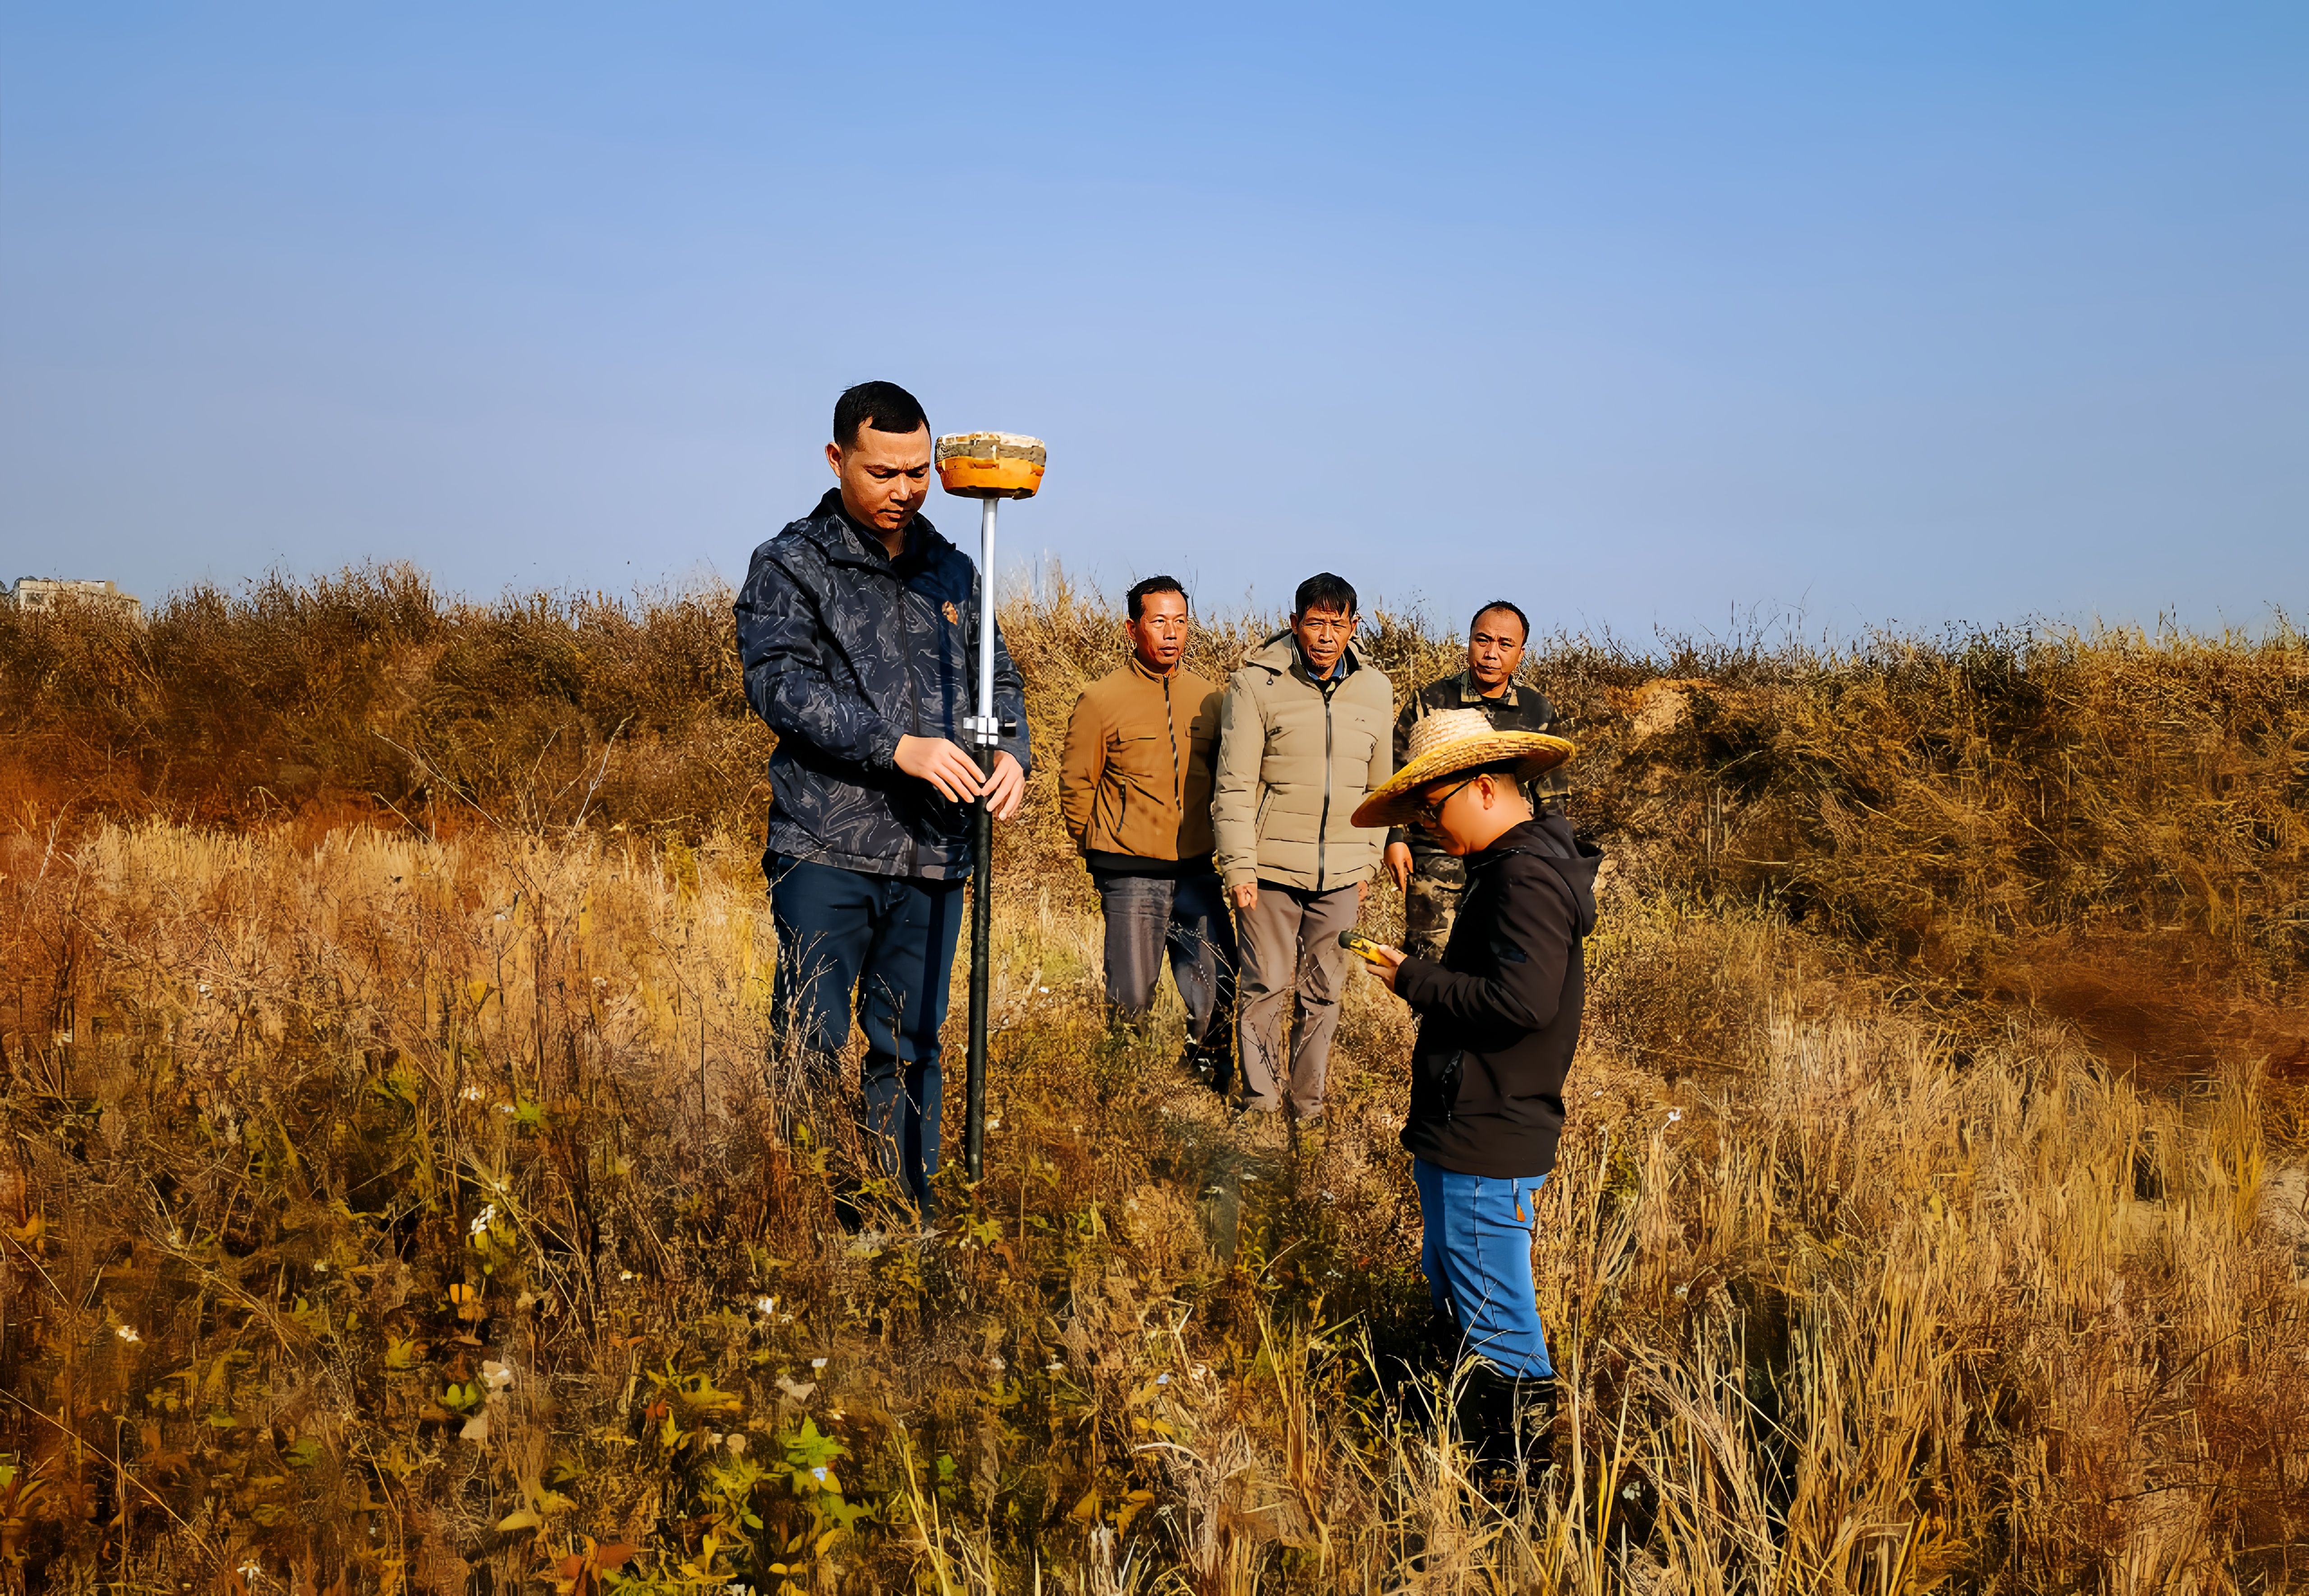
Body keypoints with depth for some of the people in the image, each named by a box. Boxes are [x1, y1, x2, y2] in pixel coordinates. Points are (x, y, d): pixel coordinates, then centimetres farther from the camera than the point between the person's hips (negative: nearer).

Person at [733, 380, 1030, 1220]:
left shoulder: (951, 571, 17)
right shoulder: (790, 565, 1)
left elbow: (997, 678, 18)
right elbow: (779, 681, -12)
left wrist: (1012, 751, -6)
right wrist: (897, 745, -22)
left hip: (934, 852, 4)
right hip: (829, 848, -4)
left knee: (911, 1047, 10)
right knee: (812, 1044, -3)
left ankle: (909, 1213, 17)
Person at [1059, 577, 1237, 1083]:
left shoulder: (1208, 699, 8)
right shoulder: (1101, 700, -5)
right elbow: (1076, 786, 2)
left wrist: (1207, 841, 13)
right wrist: (1104, 851, 9)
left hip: (1197, 871, 4)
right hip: (1131, 875, -4)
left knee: (1218, 997, 3)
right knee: (1132, 1001, 0)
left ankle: (1205, 1079, 23)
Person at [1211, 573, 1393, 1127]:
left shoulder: (1375, 690, 6)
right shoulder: (1256, 684, -6)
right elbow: (1234, 785, -6)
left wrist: (1368, 863, 14)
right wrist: (1239, 867, -11)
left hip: (1340, 873, 3)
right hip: (1272, 866, -3)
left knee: (1324, 992, 9)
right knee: (1267, 986, 1)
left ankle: (1308, 1106, 20)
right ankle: (1260, 1101, 13)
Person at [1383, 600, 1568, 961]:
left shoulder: (1538, 711, 7)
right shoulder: (1431, 701, 0)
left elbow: (1550, 791, 16)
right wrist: (1394, 837, 0)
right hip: (1437, 859, -2)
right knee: (1430, 962, -3)